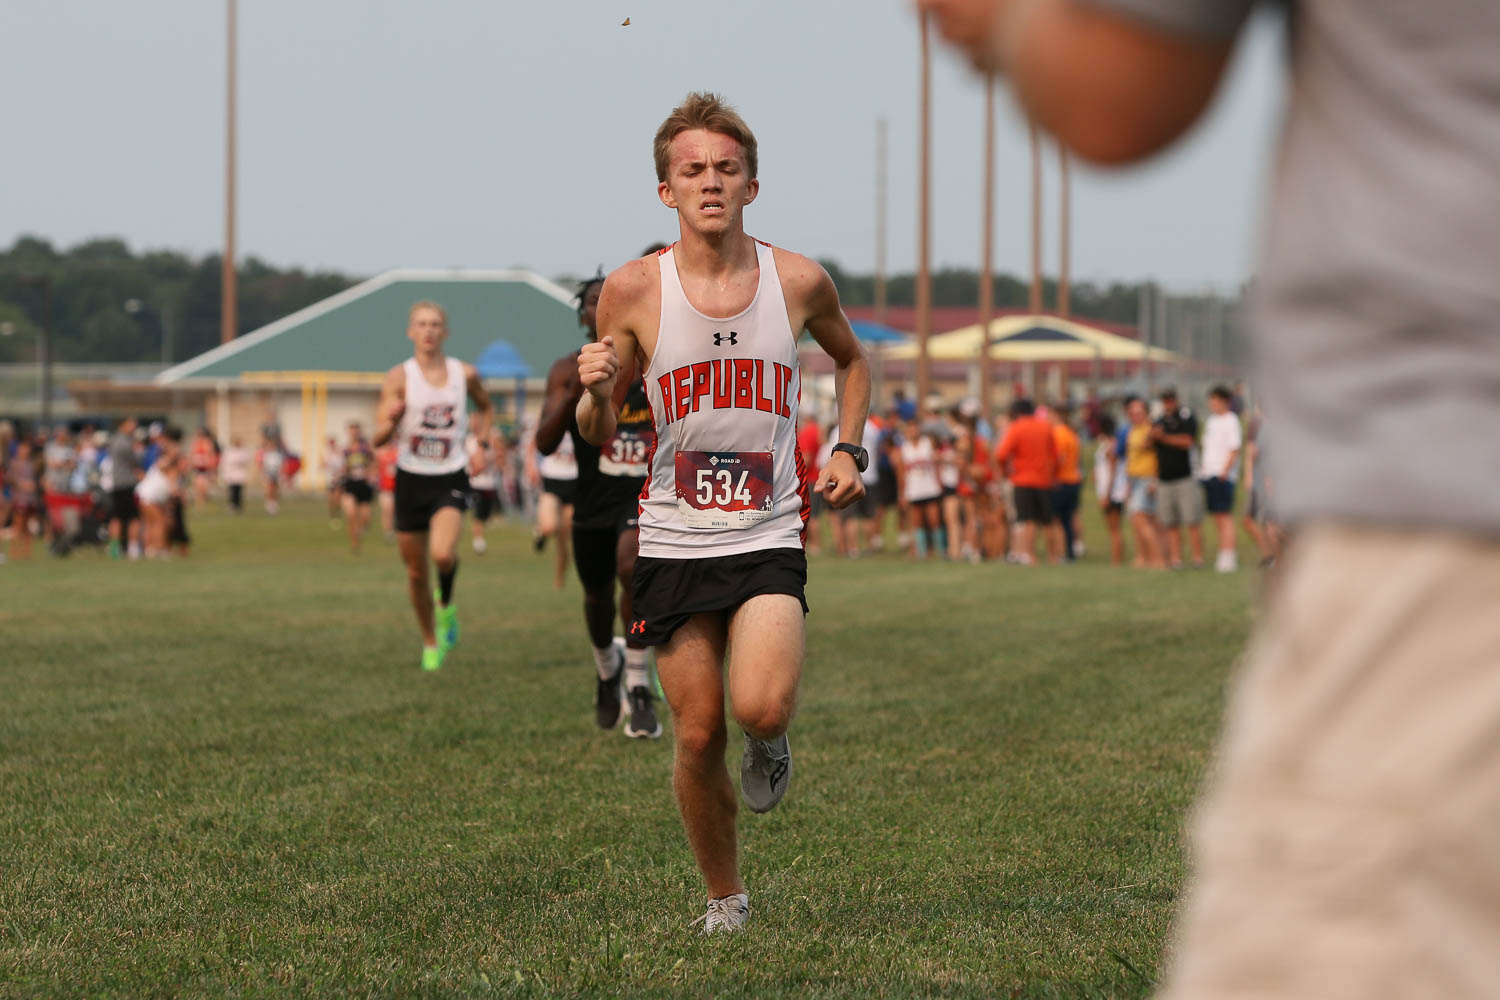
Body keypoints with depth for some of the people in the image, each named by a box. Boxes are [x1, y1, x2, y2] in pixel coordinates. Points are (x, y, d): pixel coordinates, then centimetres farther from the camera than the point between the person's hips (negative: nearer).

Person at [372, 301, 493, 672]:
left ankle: (446, 604, 7)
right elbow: (379, 439, -11)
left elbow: (484, 407, 23)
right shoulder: (398, 378, -6)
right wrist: (390, 422, -33)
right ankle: (431, 643, 29)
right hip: (411, 478, 1)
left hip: (450, 478, 0)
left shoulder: (465, 374, 0)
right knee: (416, 572, 7)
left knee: (442, 554, -26)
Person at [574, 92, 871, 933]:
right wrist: (597, 394, -18)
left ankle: (772, 742, 15)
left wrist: (850, 451, 8)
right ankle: (726, 898, 22)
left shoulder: (799, 282, -2)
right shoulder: (634, 290, -4)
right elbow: (599, 438, 4)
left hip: (769, 538, -1)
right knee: (699, 732, 2)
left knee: (761, 708, -22)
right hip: (674, 541, 1)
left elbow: (852, 360, 21)